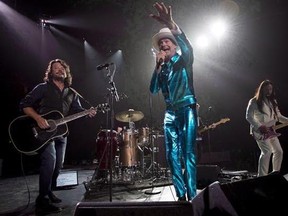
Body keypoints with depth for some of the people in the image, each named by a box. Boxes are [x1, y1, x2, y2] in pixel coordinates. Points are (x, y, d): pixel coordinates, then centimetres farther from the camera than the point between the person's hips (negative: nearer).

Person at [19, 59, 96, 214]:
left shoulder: (72, 93, 14)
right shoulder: (43, 88, -1)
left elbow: (77, 110, 8)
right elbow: (24, 105, -6)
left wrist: (88, 113, -14)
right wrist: (38, 119, -21)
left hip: (61, 133, 6)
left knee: (58, 165, 12)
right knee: (50, 161, -21)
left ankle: (48, 193, 32)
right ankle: (42, 202, -12)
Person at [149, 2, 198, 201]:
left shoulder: (184, 60, 5)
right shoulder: (162, 68, 18)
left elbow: (188, 47, -20)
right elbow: (154, 90, 5)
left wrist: (171, 25, -36)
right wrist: (158, 66, -3)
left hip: (187, 110, -5)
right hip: (170, 113, 5)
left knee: (188, 153, -9)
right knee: (173, 155, 1)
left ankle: (192, 196, -2)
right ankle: (181, 195, 10)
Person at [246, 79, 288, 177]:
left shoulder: (272, 102, 17)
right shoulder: (254, 101, -6)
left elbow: (278, 116, 18)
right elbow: (249, 116, -13)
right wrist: (260, 126, -22)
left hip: (270, 131, 8)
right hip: (259, 131, -8)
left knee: (279, 151, 12)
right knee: (267, 151, -20)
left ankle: (276, 173, 27)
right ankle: (261, 176, -18)